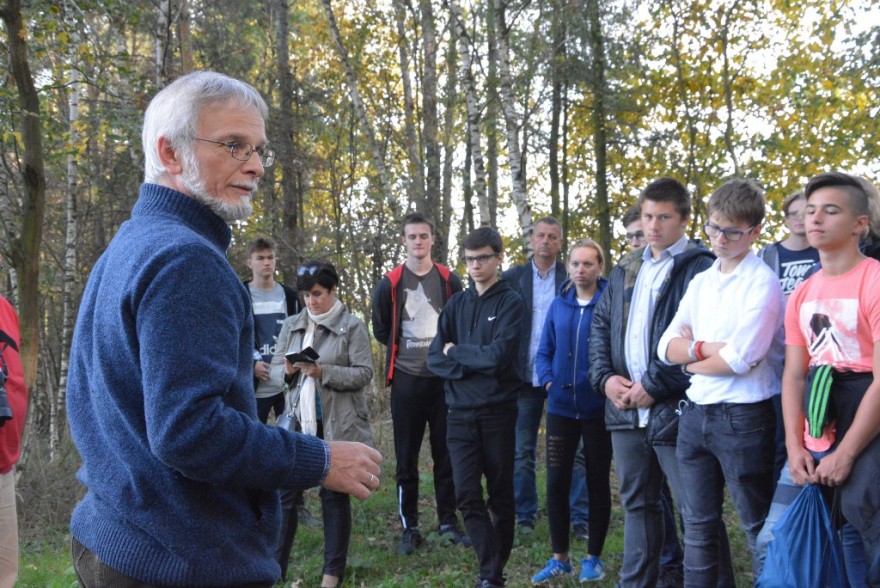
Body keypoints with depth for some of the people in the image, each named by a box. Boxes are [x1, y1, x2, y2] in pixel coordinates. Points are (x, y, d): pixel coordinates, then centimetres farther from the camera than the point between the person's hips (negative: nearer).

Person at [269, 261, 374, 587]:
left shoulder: (352, 326, -4)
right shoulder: (291, 326, 10)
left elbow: (364, 373, -9)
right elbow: (274, 370, 10)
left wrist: (324, 371, -21)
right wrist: (287, 370, -13)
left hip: (337, 426, -4)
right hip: (298, 423, 4)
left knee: (334, 494, 6)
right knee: (284, 492, 3)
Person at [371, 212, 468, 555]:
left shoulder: (449, 281, 5)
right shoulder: (390, 283, 2)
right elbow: (380, 328, 9)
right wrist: (404, 350, 2)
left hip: (444, 377, 1)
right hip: (406, 379, -1)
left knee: (446, 453, 6)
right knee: (406, 457, 3)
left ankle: (448, 522, 18)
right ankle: (409, 527, 12)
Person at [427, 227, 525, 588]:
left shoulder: (511, 303, -2)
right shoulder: (456, 304, 11)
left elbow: (498, 354, -16)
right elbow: (435, 359, 2)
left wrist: (457, 351, -4)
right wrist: (476, 364, -11)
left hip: (498, 412, -3)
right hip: (460, 413, 3)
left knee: (500, 497, 8)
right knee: (467, 496, -3)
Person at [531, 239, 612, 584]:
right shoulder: (559, 305, 6)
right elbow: (544, 352, 11)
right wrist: (548, 381, -4)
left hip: (598, 408, -4)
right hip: (561, 407, 4)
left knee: (598, 482, 9)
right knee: (556, 482, 5)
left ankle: (593, 557, 22)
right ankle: (559, 557, 19)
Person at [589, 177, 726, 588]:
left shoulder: (700, 270, -8)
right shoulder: (625, 271, 15)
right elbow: (600, 325, 16)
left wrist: (653, 386, -15)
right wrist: (606, 377, 0)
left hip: (674, 409, -7)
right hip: (625, 410, 7)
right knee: (637, 504, 18)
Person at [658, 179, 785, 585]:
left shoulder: (762, 282, -9)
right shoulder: (700, 282, 11)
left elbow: (740, 358, -18)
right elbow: (667, 347, 5)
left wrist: (691, 359, -2)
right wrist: (706, 348, -13)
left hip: (743, 417, -6)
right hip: (695, 413, 7)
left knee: (759, 528, 5)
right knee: (698, 527, 14)